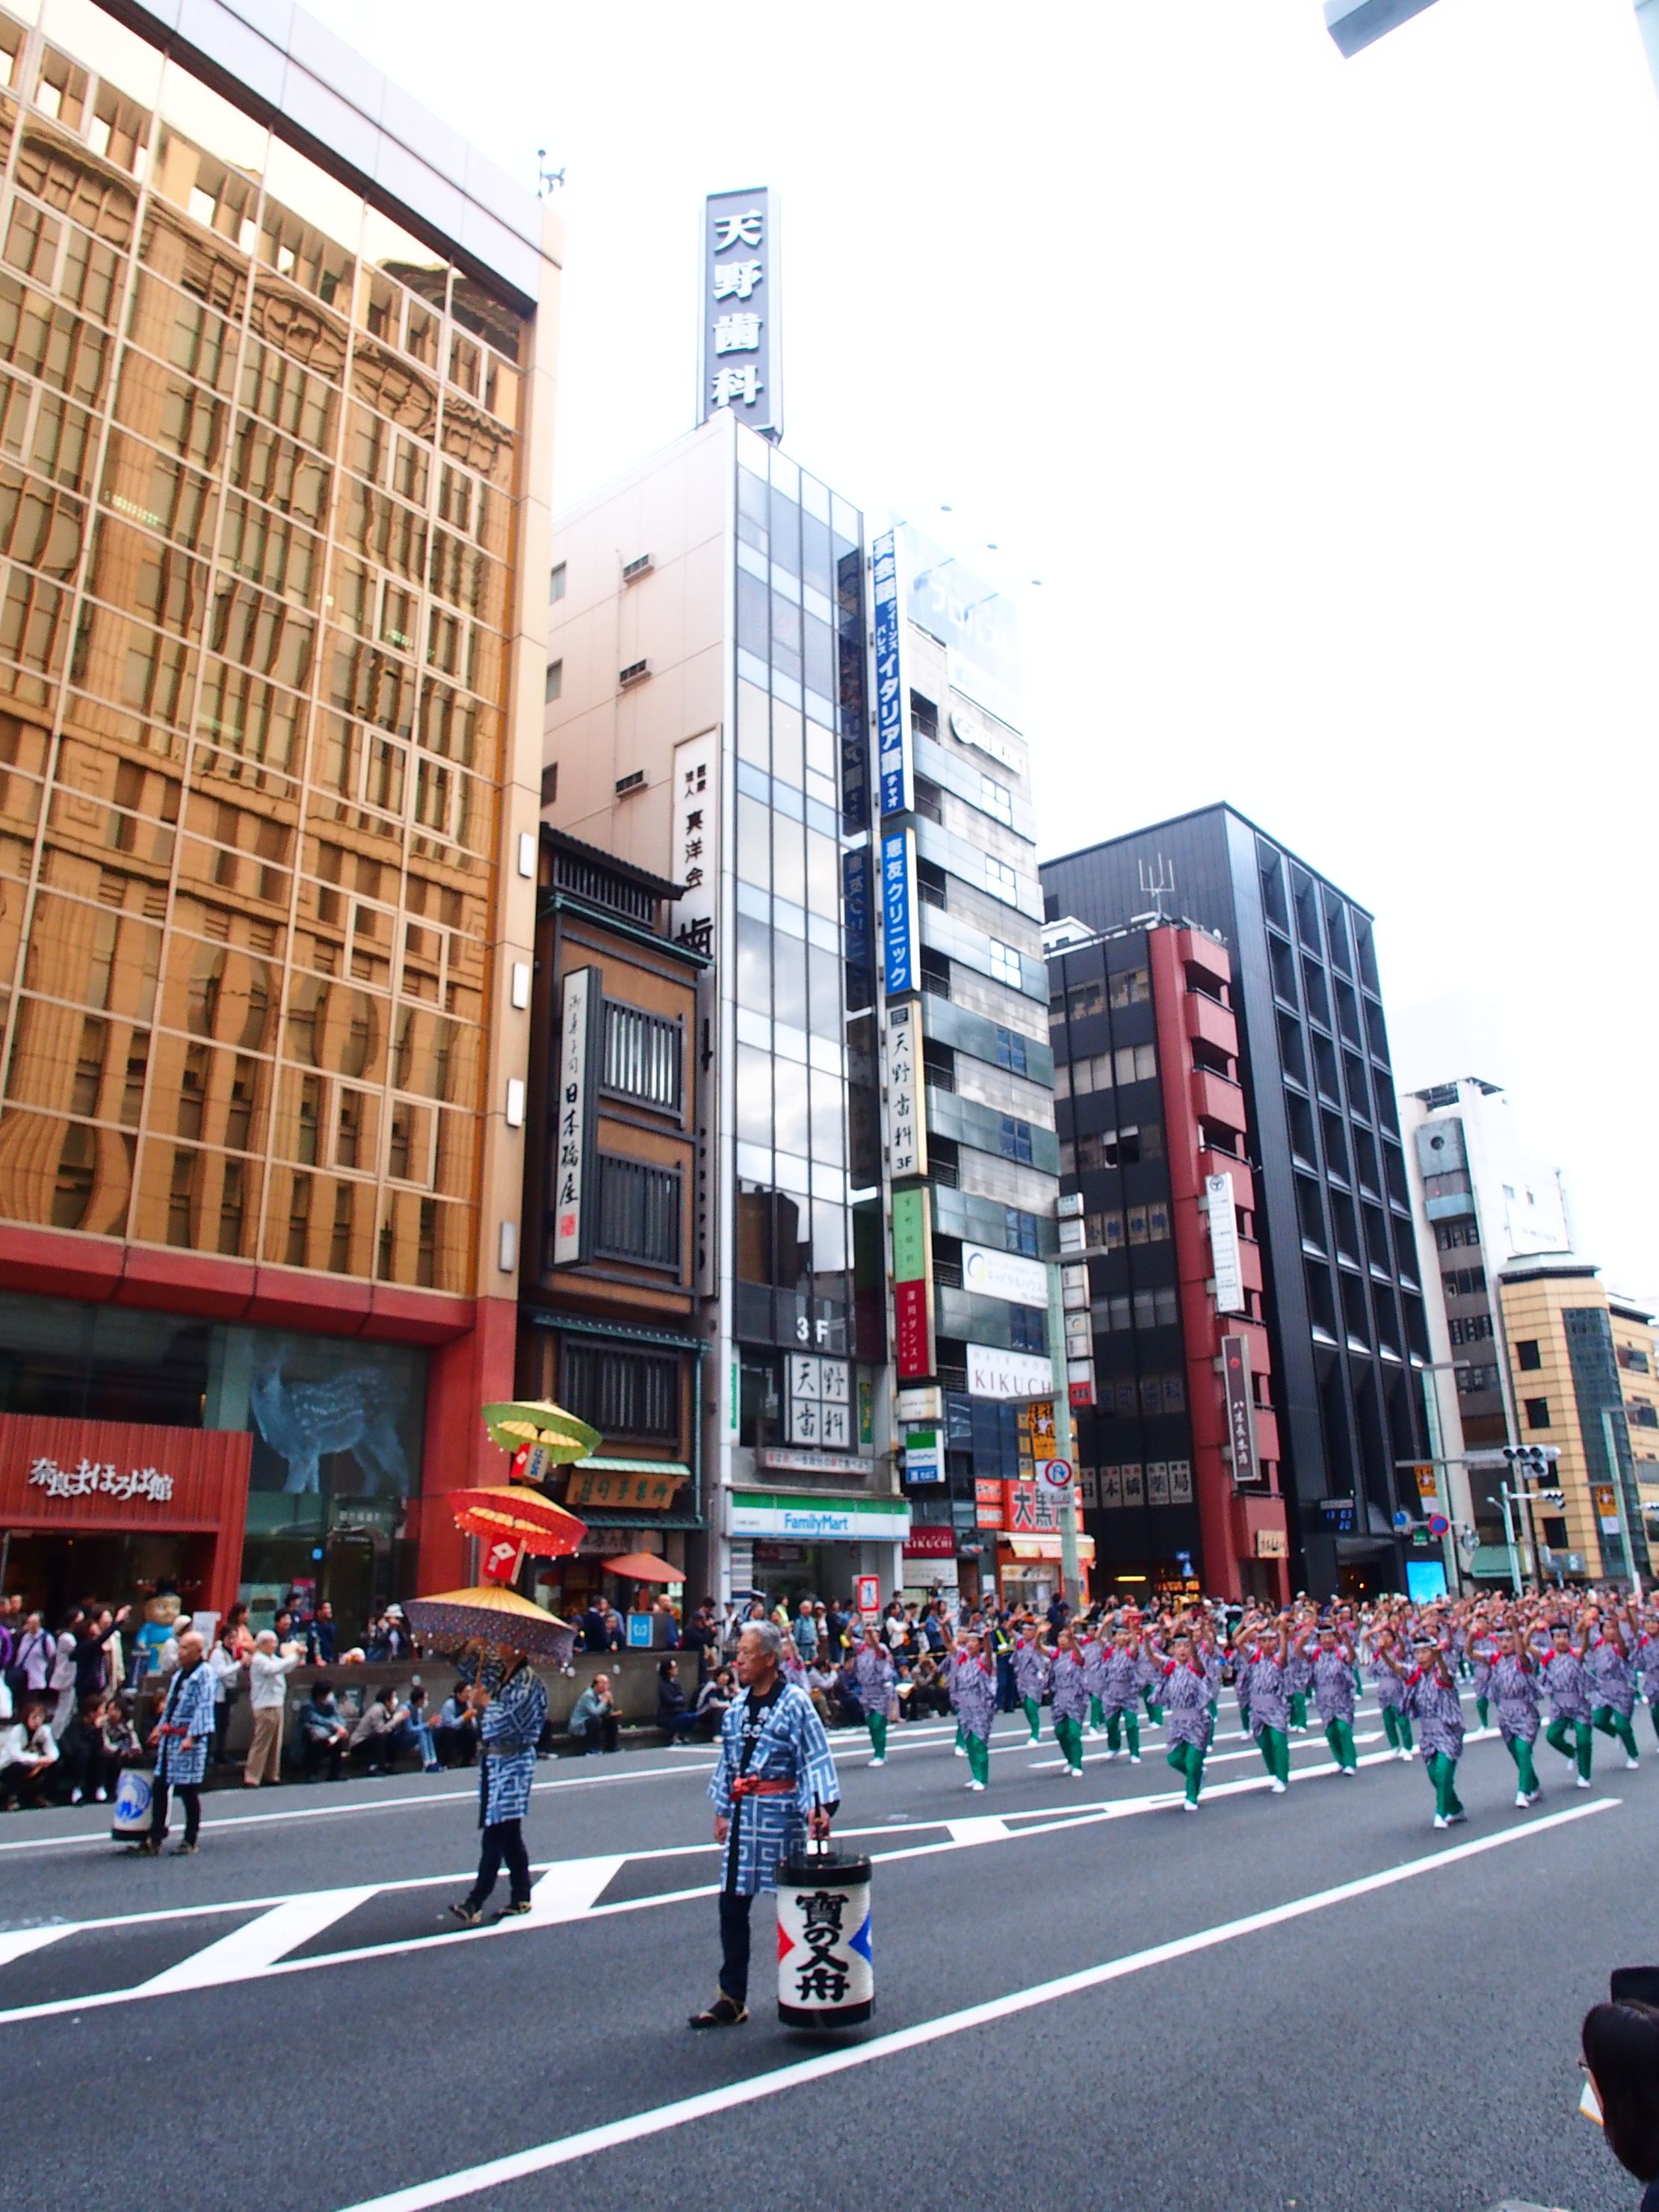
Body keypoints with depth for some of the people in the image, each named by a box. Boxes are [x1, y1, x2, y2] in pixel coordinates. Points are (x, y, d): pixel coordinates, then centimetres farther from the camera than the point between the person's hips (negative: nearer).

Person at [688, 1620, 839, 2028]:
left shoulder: (794, 1702, -11)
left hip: (780, 1811, -6)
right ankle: (731, 1999, 16)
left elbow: (815, 1760, -16)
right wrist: (722, 1810, 17)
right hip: (743, 1814, 6)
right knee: (732, 1904, 6)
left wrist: (818, 1806, -27)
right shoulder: (739, 1704, 8)